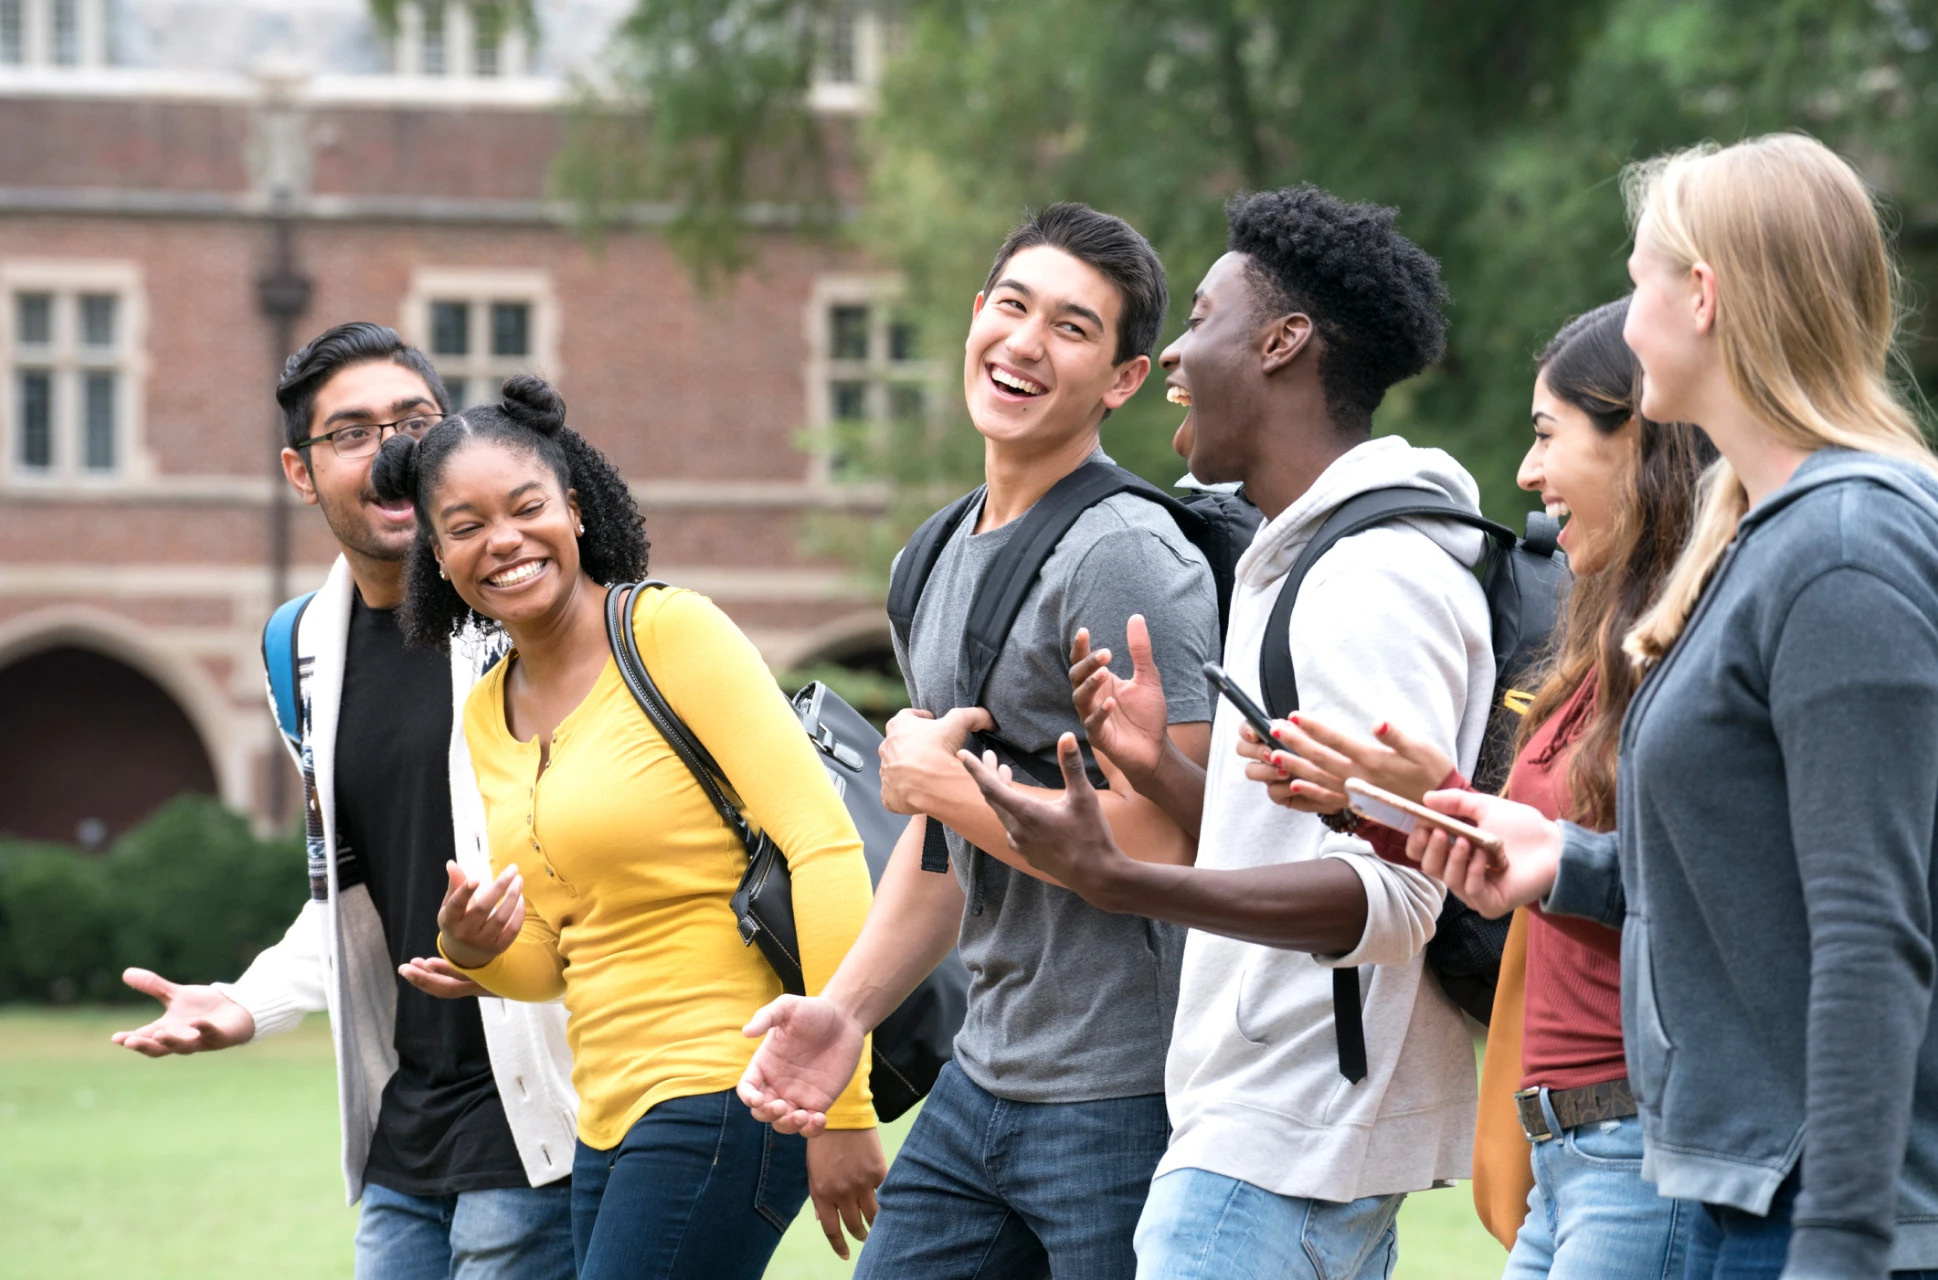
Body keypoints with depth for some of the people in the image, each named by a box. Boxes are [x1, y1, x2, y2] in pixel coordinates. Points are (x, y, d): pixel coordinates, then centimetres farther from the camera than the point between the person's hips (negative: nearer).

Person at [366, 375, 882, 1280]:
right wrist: (475, 951, -4)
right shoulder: (486, 715, 13)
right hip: (611, 1120, 8)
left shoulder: (671, 630, -10)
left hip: (727, 1095, -8)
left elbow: (825, 848, -16)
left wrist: (841, 1107, -20)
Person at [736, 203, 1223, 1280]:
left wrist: (945, 783, -11)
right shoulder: (936, 563, 15)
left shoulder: (1126, 559, -14)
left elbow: (1156, 847, -22)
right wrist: (844, 1009, 13)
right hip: (983, 1083, 9)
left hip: (1125, 1100, -9)